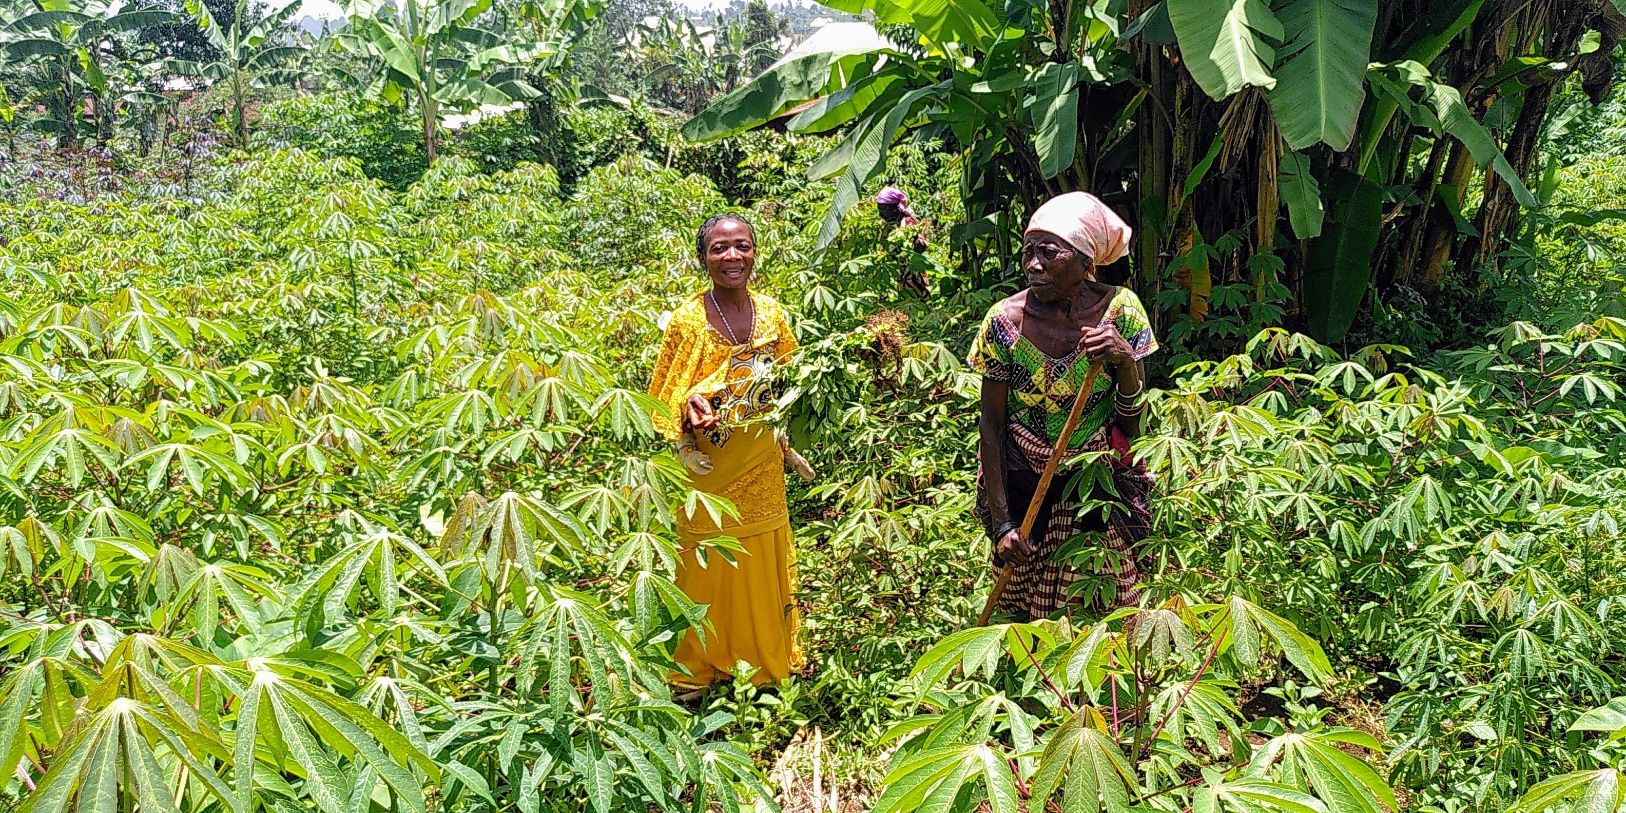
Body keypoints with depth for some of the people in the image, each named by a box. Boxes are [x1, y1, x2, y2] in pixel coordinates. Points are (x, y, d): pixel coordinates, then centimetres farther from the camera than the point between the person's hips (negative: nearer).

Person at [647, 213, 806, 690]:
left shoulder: (770, 312, 1)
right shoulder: (687, 320, -12)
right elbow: (666, 401, -8)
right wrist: (692, 408, -28)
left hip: (763, 470, 4)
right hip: (711, 474, -4)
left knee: (764, 572, 14)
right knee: (711, 572, 7)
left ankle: (768, 663, 34)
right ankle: (700, 669, 27)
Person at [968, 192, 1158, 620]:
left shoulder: (1119, 309, -11)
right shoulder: (1006, 320, -15)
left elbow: (1133, 421, -5)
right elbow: (991, 425, -8)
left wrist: (1125, 361, -25)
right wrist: (1001, 522, -11)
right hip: (1024, 487, 0)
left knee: (1111, 612, 7)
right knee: (1026, 617, 9)